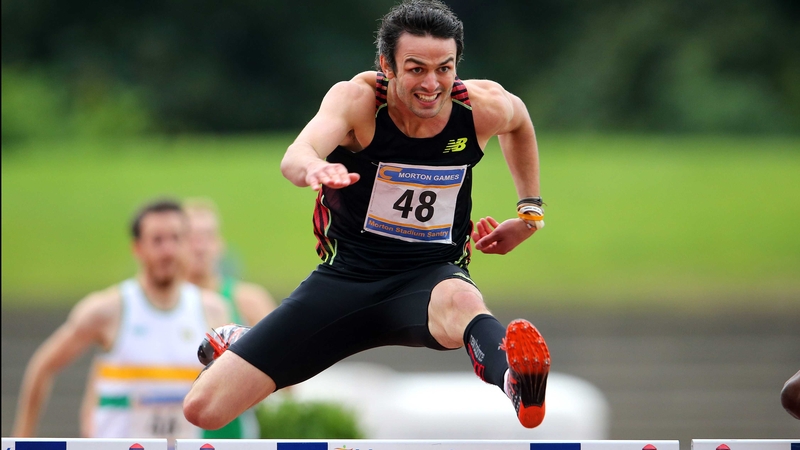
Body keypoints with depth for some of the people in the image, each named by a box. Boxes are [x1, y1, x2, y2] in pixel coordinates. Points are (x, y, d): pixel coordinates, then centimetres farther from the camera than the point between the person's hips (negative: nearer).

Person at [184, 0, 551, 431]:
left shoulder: (483, 108, -8)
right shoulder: (357, 100, -17)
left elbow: (519, 122, 20)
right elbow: (294, 156, -39)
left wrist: (530, 213, 17)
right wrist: (313, 167, -62)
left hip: (430, 277, 0)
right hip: (345, 277, 0)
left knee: (460, 302, -43)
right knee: (202, 409, -3)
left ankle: (515, 379, -76)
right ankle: (234, 347, 34)